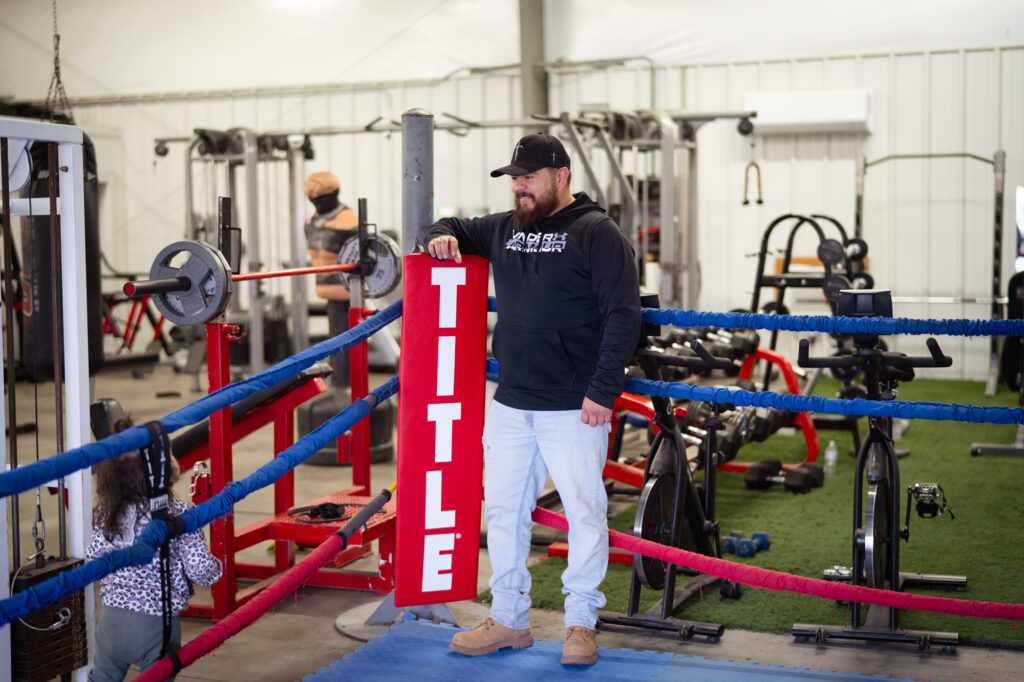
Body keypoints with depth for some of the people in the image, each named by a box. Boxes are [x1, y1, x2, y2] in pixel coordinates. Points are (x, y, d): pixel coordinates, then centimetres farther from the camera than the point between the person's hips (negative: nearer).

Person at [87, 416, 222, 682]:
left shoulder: (105, 513, -4)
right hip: (156, 624, -4)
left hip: (111, 620, 4)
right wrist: (217, 565, 7)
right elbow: (200, 570, -15)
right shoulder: (181, 515, -17)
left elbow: (93, 561, 4)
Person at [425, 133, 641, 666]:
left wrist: (604, 391, -16)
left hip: (574, 409, -6)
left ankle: (580, 623, 15)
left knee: (585, 512, 1)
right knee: (503, 510, 11)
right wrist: (440, 237, 5)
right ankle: (508, 620, 23)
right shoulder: (503, 229, 13)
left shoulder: (596, 233, -5)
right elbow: (455, 230, 31)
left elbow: (623, 315, -11)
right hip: (510, 404, 6)